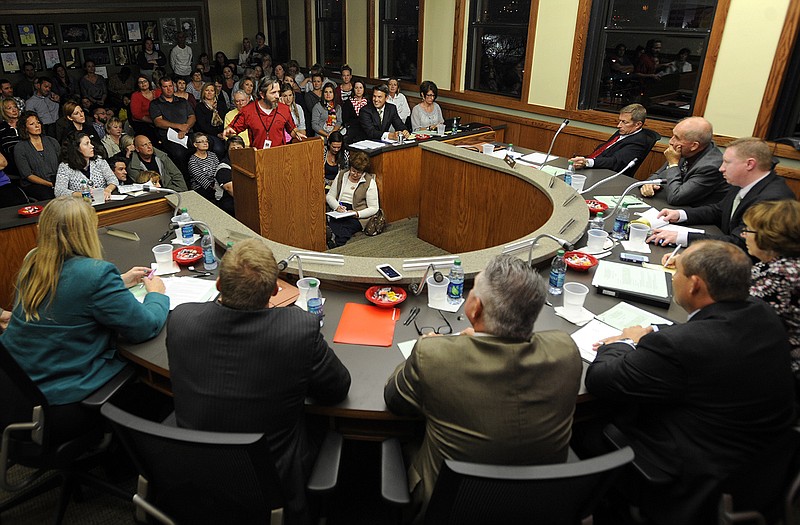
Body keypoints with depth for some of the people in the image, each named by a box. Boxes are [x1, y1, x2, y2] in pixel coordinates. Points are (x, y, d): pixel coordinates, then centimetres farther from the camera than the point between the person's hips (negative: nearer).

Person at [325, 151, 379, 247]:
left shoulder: (370, 182, 1)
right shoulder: (341, 175, 13)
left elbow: (373, 208, -2)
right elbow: (329, 196, 14)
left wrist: (357, 214, -17)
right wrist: (337, 206, -8)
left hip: (356, 217, -3)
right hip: (338, 211, 3)